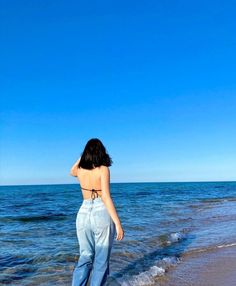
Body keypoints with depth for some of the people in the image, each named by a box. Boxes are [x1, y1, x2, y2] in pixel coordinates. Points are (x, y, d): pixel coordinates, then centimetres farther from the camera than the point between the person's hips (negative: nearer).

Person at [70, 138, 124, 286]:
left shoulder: (80, 169, 3)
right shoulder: (103, 169, -9)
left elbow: (72, 172, 30)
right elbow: (106, 197, -17)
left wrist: (83, 155, 23)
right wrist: (118, 223, -16)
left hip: (84, 214, 4)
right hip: (102, 214, -4)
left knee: (85, 257, 16)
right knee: (101, 260, 8)